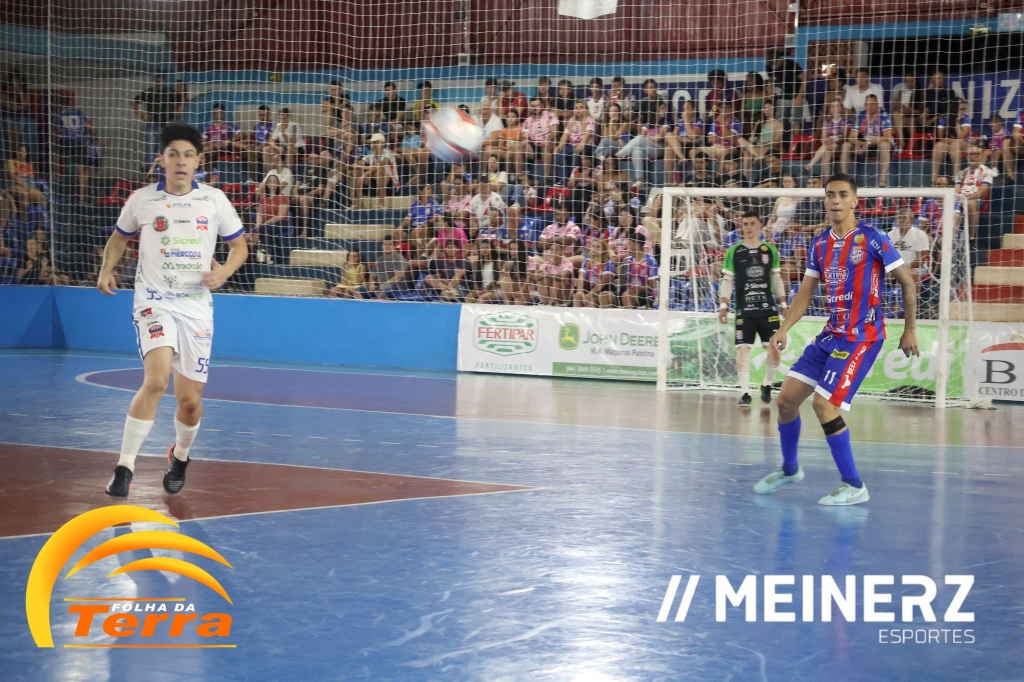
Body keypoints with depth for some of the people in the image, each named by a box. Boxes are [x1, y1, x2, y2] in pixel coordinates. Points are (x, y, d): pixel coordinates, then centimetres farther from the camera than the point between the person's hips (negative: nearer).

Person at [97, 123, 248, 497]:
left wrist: (224, 270, -9)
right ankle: (125, 466, -18)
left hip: (197, 307, 2)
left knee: (190, 399, 5)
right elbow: (119, 237, 19)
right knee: (156, 380, -25)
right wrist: (106, 269, 2)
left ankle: (180, 457, 37)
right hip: (154, 302, -2)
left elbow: (239, 245, 11)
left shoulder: (214, 200, 1)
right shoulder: (141, 200, 1)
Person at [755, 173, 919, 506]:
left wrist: (910, 330, -3)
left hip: (862, 337, -7)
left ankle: (854, 486, -5)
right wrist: (784, 330, 0)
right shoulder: (820, 244, 8)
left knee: (824, 404, -17)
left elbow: (907, 282, -4)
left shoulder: (872, 239, -10)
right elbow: (806, 292, 13)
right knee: (786, 398, 4)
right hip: (831, 333, 7)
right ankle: (789, 469, 28)